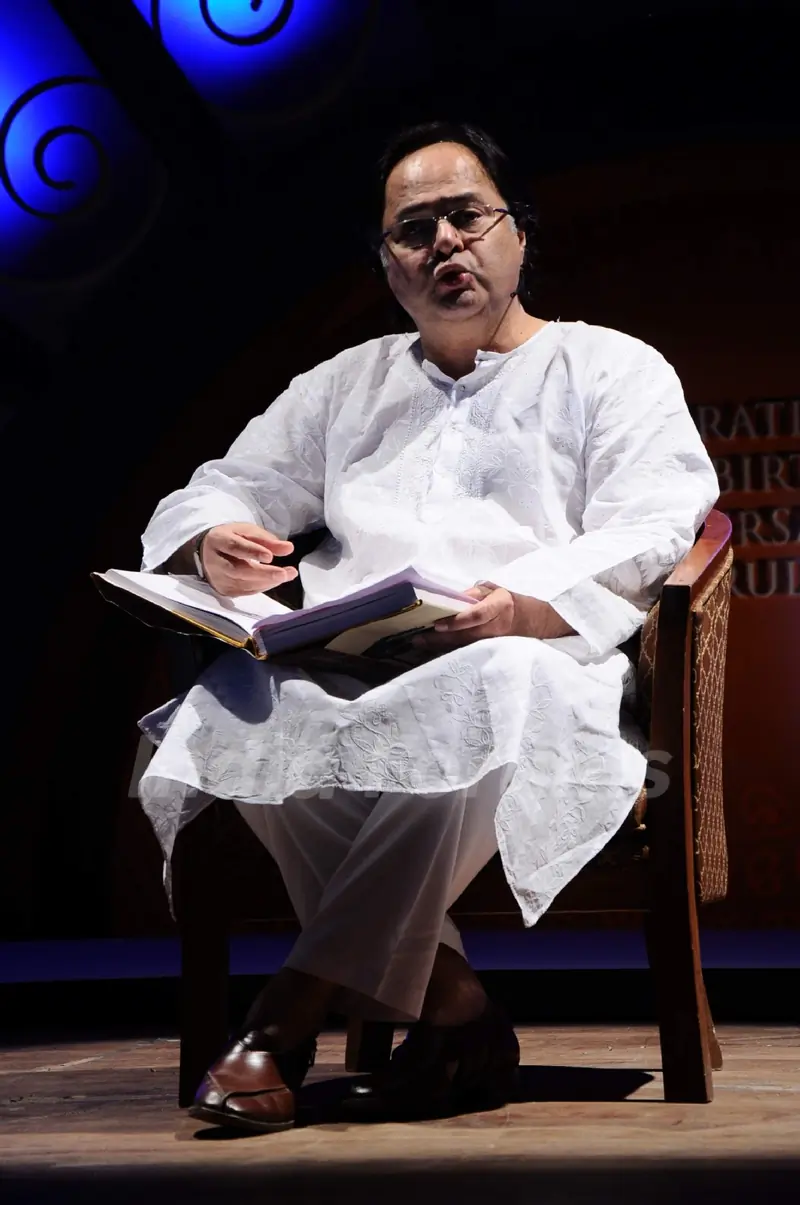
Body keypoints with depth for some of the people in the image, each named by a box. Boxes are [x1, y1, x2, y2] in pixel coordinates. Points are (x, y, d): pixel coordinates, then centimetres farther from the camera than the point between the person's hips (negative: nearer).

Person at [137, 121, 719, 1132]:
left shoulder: (614, 370, 16)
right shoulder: (347, 386, 29)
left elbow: (650, 541, -1)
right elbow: (211, 494, 28)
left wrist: (517, 608, -20)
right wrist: (215, 545, 1)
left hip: (534, 668, -3)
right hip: (349, 673, 4)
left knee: (479, 698, -41)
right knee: (236, 707, -31)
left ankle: (289, 1020, -34)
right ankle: (451, 1009, -27)